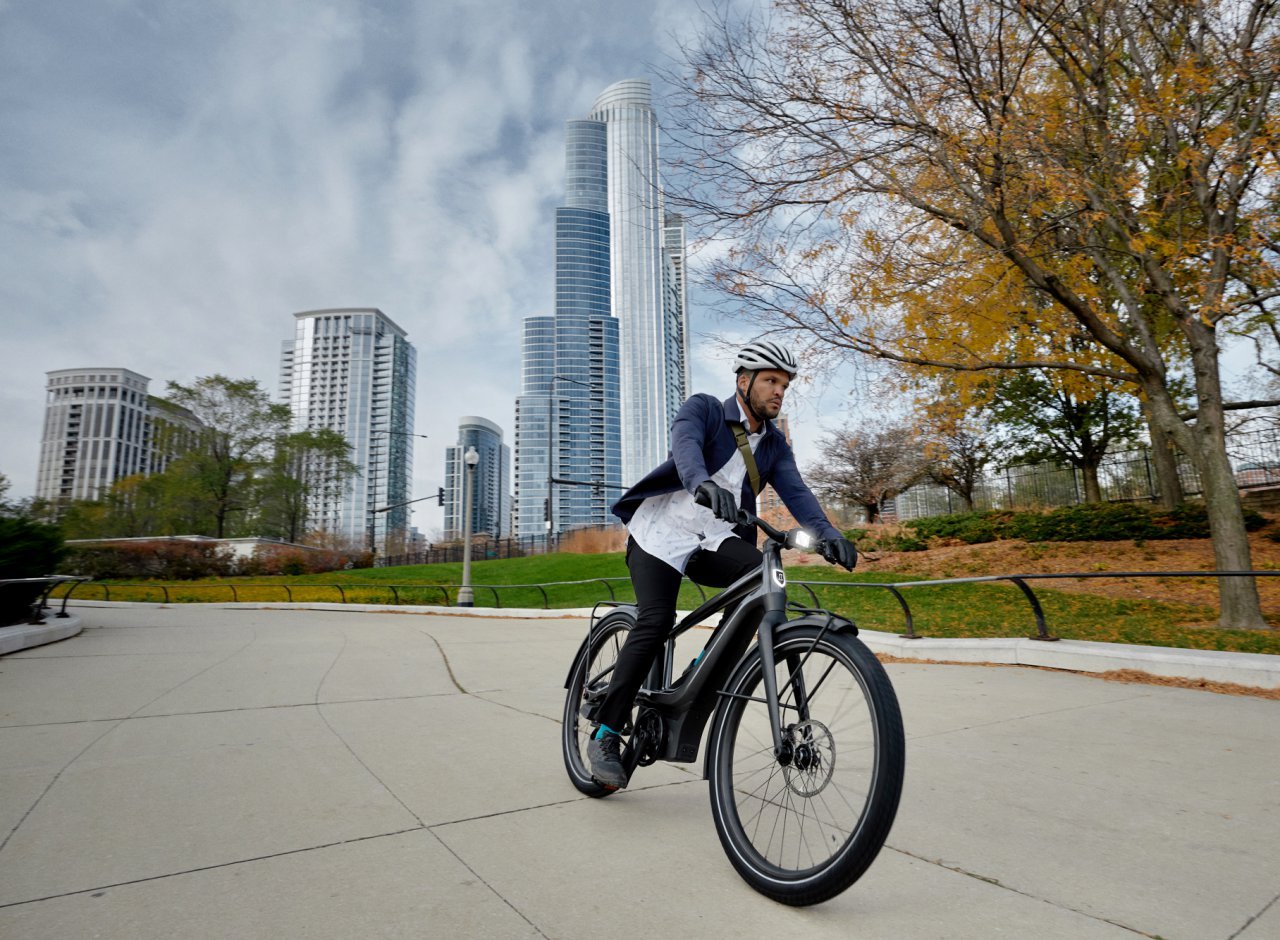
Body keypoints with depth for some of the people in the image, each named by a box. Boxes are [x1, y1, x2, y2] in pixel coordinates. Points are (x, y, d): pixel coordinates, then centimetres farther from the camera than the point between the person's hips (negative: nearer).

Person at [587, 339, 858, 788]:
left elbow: (795, 491, -6)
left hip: (713, 539, 4)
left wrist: (826, 533, -26)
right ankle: (604, 734, -8)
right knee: (656, 621, -23)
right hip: (662, 530, -4)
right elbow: (685, 443, -26)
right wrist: (702, 483, -50)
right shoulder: (704, 408, -5)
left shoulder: (775, 444, 10)